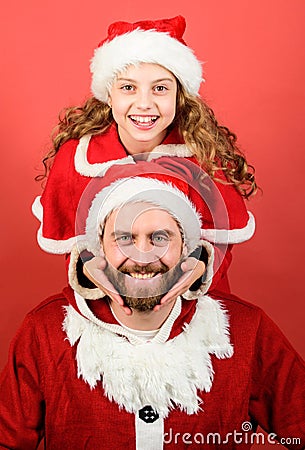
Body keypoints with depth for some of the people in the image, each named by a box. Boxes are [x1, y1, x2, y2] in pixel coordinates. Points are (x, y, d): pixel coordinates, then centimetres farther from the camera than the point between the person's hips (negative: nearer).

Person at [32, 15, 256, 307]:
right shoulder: (74, 157, -18)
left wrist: (198, 266, -30)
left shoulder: (207, 154, -19)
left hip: (190, 296, 0)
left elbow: (219, 242, -12)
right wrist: (95, 267, -25)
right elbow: (72, 244, -7)